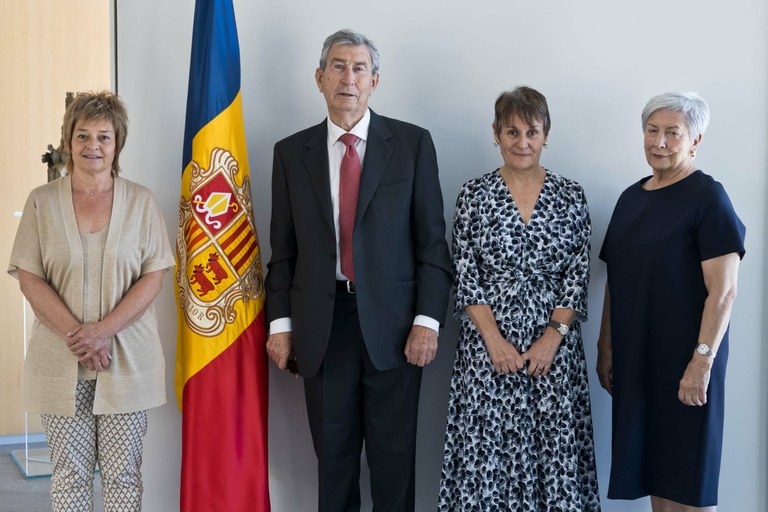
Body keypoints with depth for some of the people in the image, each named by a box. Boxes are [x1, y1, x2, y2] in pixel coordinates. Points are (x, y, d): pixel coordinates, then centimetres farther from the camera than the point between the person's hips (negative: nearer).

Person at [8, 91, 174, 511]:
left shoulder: (140, 201, 4)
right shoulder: (42, 201, 4)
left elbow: (153, 276, -1)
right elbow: (29, 278, -1)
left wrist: (104, 329, -14)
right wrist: (75, 334, -13)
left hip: (126, 359, 0)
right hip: (61, 360, 0)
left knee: (123, 473, 5)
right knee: (70, 472, 6)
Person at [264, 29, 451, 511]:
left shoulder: (413, 143, 1)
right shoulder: (292, 152, 7)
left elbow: (432, 239, -1)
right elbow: (283, 248, 8)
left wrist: (428, 319, -8)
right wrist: (280, 321, 2)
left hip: (392, 320, -1)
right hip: (321, 323, 2)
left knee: (394, 453, 7)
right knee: (332, 454, 11)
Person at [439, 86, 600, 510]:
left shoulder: (570, 196, 4)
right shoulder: (474, 194, 1)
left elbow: (578, 274, 1)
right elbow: (464, 276, -2)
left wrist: (553, 337, -10)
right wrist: (495, 340, -11)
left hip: (554, 346, 1)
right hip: (488, 345, -1)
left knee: (554, 447, 3)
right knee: (488, 448, 1)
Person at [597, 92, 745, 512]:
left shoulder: (708, 198, -9)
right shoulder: (631, 197, 11)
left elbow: (723, 290, -15)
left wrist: (702, 360, -20)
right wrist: (605, 347, 11)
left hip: (683, 359, -6)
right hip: (635, 358, 6)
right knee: (651, 468, 11)